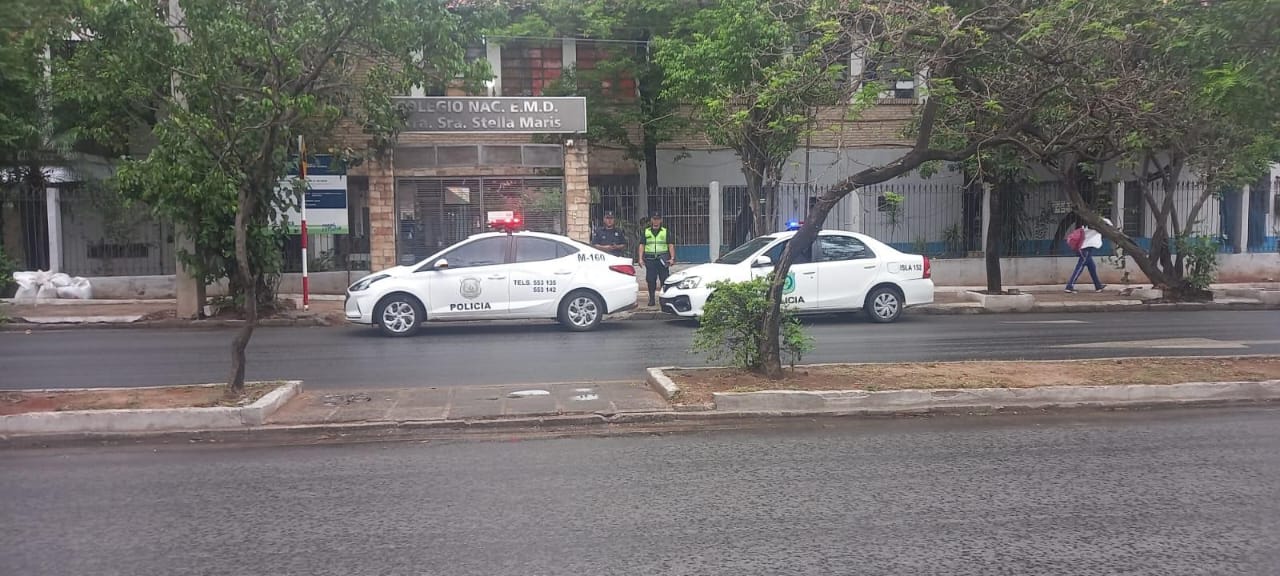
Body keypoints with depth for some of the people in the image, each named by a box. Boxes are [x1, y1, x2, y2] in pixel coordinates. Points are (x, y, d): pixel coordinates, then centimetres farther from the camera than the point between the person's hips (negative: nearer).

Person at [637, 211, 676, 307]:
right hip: (650, 259, 1)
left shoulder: (666, 232, 11)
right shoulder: (646, 232, 13)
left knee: (665, 279, -4)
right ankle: (651, 299, 8)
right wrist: (640, 258, 0)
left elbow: (671, 245, 7)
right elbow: (641, 245, 11)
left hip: (663, 259, -1)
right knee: (651, 280, 0)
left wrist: (672, 258, -5)